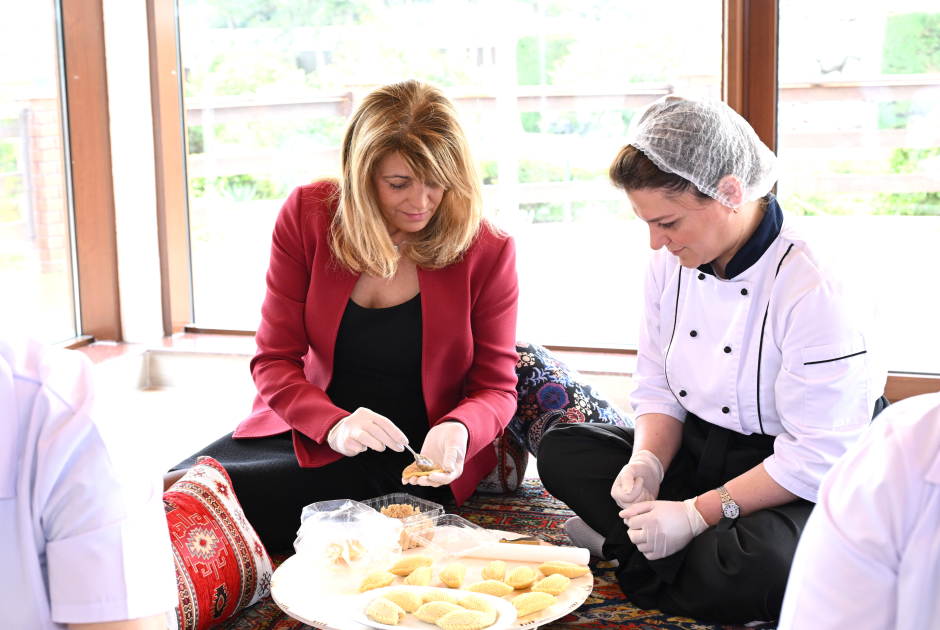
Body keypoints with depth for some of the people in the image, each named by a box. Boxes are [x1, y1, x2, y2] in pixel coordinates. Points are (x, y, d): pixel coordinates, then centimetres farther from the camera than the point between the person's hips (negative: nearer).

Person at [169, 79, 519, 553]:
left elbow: (495, 386, -1)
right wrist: (334, 425, -25)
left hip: (415, 459, -3)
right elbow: (274, 361, -5)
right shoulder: (307, 214, -6)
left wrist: (458, 429, -25)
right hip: (309, 424, 3)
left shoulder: (488, 251, -10)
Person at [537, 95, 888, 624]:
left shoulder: (818, 292, -27)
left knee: (753, 572, -37)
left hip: (803, 489, -7)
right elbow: (657, 385, 6)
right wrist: (649, 462, -14)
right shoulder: (671, 263, -3)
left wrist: (698, 513, -25)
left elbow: (819, 457, -24)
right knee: (562, 450, -5)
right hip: (700, 450, 7)